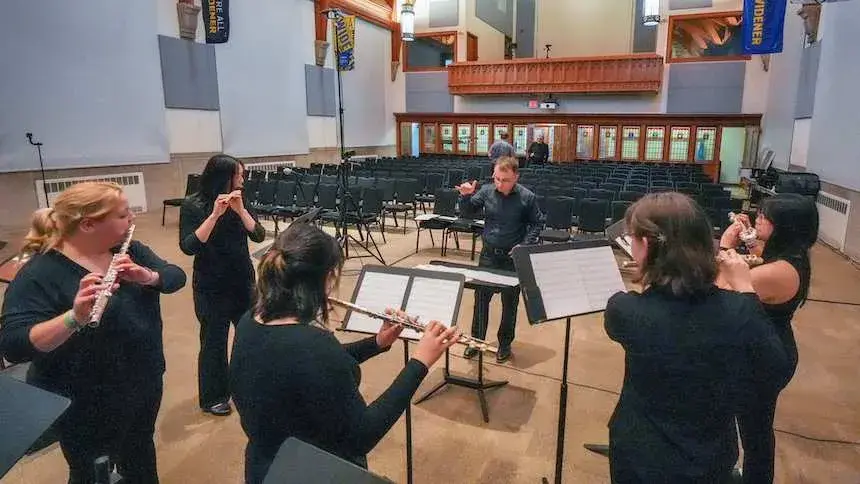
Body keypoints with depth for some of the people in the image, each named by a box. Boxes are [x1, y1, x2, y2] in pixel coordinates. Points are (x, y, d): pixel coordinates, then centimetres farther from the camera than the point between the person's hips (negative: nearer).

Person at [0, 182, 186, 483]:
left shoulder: (130, 252, -3)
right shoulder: (39, 274, -22)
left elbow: (176, 277, -8)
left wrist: (148, 276, -29)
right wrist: (75, 316, -46)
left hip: (145, 385, 6)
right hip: (87, 408, -5)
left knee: (141, 459, 26)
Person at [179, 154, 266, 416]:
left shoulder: (239, 201, 0)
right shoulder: (193, 206, -13)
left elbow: (259, 235, -10)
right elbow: (189, 247, -24)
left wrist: (240, 209, -24)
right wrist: (215, 214, -32)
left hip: (243, 281, 5)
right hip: (211, 287, -5)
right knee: (214, 342, 8)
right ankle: (212, 397, 28)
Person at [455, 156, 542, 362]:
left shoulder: (527, 197, -11)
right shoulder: (486, 191, -5)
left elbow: (536, 224, 0)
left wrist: (525, 245, -13)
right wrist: (465, 196, -17)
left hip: (513, 257, -2)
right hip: (489, 254, 2)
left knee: (510, 302, 10)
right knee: (481, 297, 8)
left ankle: (505, 344, 28)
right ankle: (476, 340, 25)